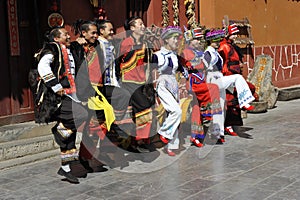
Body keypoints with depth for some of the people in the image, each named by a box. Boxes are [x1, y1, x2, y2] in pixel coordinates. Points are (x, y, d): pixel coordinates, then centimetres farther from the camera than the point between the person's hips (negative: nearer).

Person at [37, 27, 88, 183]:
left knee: (69, 130, 8)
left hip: (71, 95, 9)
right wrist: (55, 86, -25)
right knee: (82, 115, -27)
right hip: (61, 95, -9)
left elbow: (76, 70, 37)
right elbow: (43, 66, -23)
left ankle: (65, 168, 15)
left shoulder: (72, 50, 20)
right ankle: (59, 130, -2)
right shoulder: (53, 49, -6)